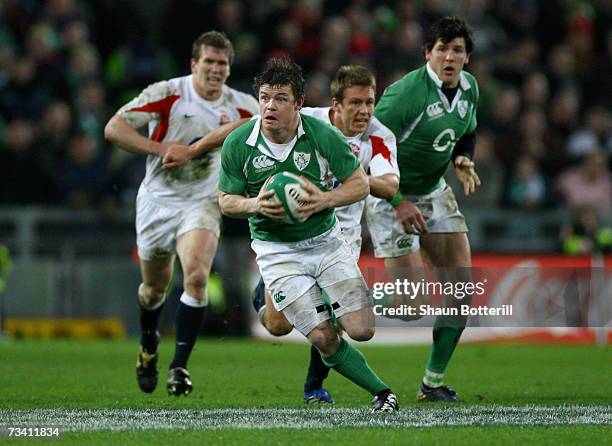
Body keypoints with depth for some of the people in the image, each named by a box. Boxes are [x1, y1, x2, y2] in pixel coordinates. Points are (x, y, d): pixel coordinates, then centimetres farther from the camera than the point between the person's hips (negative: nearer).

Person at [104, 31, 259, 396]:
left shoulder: (242, 107, -3)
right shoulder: (167, 94, -12)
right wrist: (161, 148, -24)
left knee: (197, 276, -24)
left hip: (202, 202, 0)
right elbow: (114, 128, -16)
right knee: (155, 287, 14)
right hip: (158, 199, 0)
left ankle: (180, 366, -19)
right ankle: (149, 343, 47)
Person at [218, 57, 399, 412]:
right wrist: (255, 205, -21)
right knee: (324, 339, -11)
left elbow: (360, 184, -4)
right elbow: (226, 201, 0)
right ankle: (381, 391, 9)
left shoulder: (323, 136, -13)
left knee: (362, 330, -9)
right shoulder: (238, 144, -11)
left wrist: (324, 200, -22)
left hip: (326, 240, 1)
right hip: (276, 251, -1)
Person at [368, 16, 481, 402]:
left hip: (434, 192, 7)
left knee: (463, 284, -2)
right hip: (390, 196, -7)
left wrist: (464, 160, -4)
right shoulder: (408, 92, -23)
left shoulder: (469, 88, 0)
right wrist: (398, 203, -24)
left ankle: (435, 381, 8)